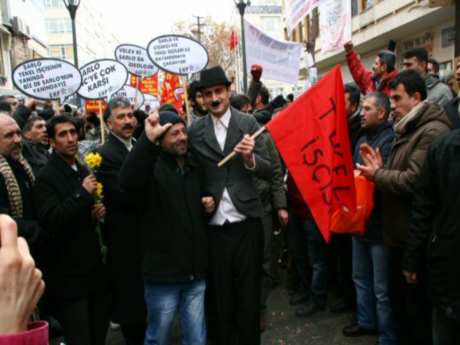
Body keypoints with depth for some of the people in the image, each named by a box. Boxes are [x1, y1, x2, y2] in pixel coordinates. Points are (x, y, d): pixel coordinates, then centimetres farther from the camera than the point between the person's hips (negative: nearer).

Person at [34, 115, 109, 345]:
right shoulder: (46, 177, -11)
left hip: (94, 268, 7)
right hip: (68, 275, -7)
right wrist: (83, 193, -21)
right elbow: (50, 221, -24)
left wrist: (99, 211, 3)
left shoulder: (85, 172, 11)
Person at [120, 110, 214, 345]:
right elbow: (127, 182, -34)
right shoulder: (151, 167, -10)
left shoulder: (195, 166, 9)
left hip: (195, 271, 5)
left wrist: (210, 204, 3)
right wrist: (148, 139, -41)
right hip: (164, 272, -5)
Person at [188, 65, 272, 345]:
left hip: (246, 223, -1)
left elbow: (268, 171, -6)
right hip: (213, 225, 1)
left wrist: (250, 158, -24)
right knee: (220, 294, 14)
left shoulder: (248, 123, -2)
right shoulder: (195, 131, 2)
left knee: (249, 293, 12)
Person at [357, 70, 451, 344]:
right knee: (401, 303, 21)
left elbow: (413, 181, -26)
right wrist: (380, 167, 0)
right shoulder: (408, 129, 16)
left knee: (417, 310, 4)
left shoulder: (433, 131, -17)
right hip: (401, 233, 10)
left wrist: (378, 174, -12)